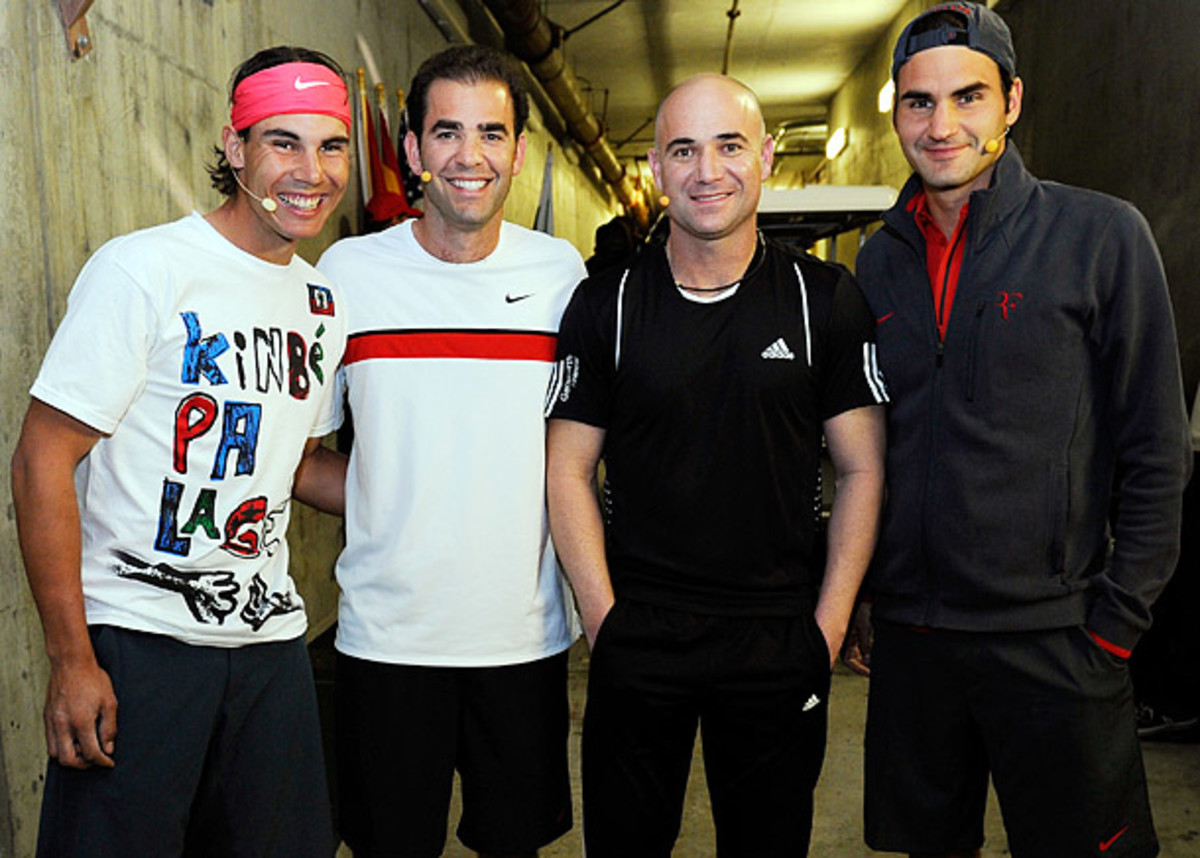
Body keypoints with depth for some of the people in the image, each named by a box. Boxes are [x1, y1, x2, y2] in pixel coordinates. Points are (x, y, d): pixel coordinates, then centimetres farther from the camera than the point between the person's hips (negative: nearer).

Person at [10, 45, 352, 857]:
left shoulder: (325, 303, 9)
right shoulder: (144, 268, -10)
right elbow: (43, 460, -12)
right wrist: (72, 659, -15)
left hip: (270, 637, 6)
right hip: (138, 636, -6)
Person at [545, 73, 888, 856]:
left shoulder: (827, 300, -1)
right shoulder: (605, 306, -1)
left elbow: (862, 470, 1)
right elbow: (569, 472, 2)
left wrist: (829, 624, -4)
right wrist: (604, 617, -5)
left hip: (780, 645, 0)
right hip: (636, 643, 0)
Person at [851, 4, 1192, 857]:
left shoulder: (1102, 235, -5)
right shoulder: (881, 258, 7)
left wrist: (1117, 621, -8)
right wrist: (861, 586, 9)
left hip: (1053, 639, -3)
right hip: (908, 637, 4)